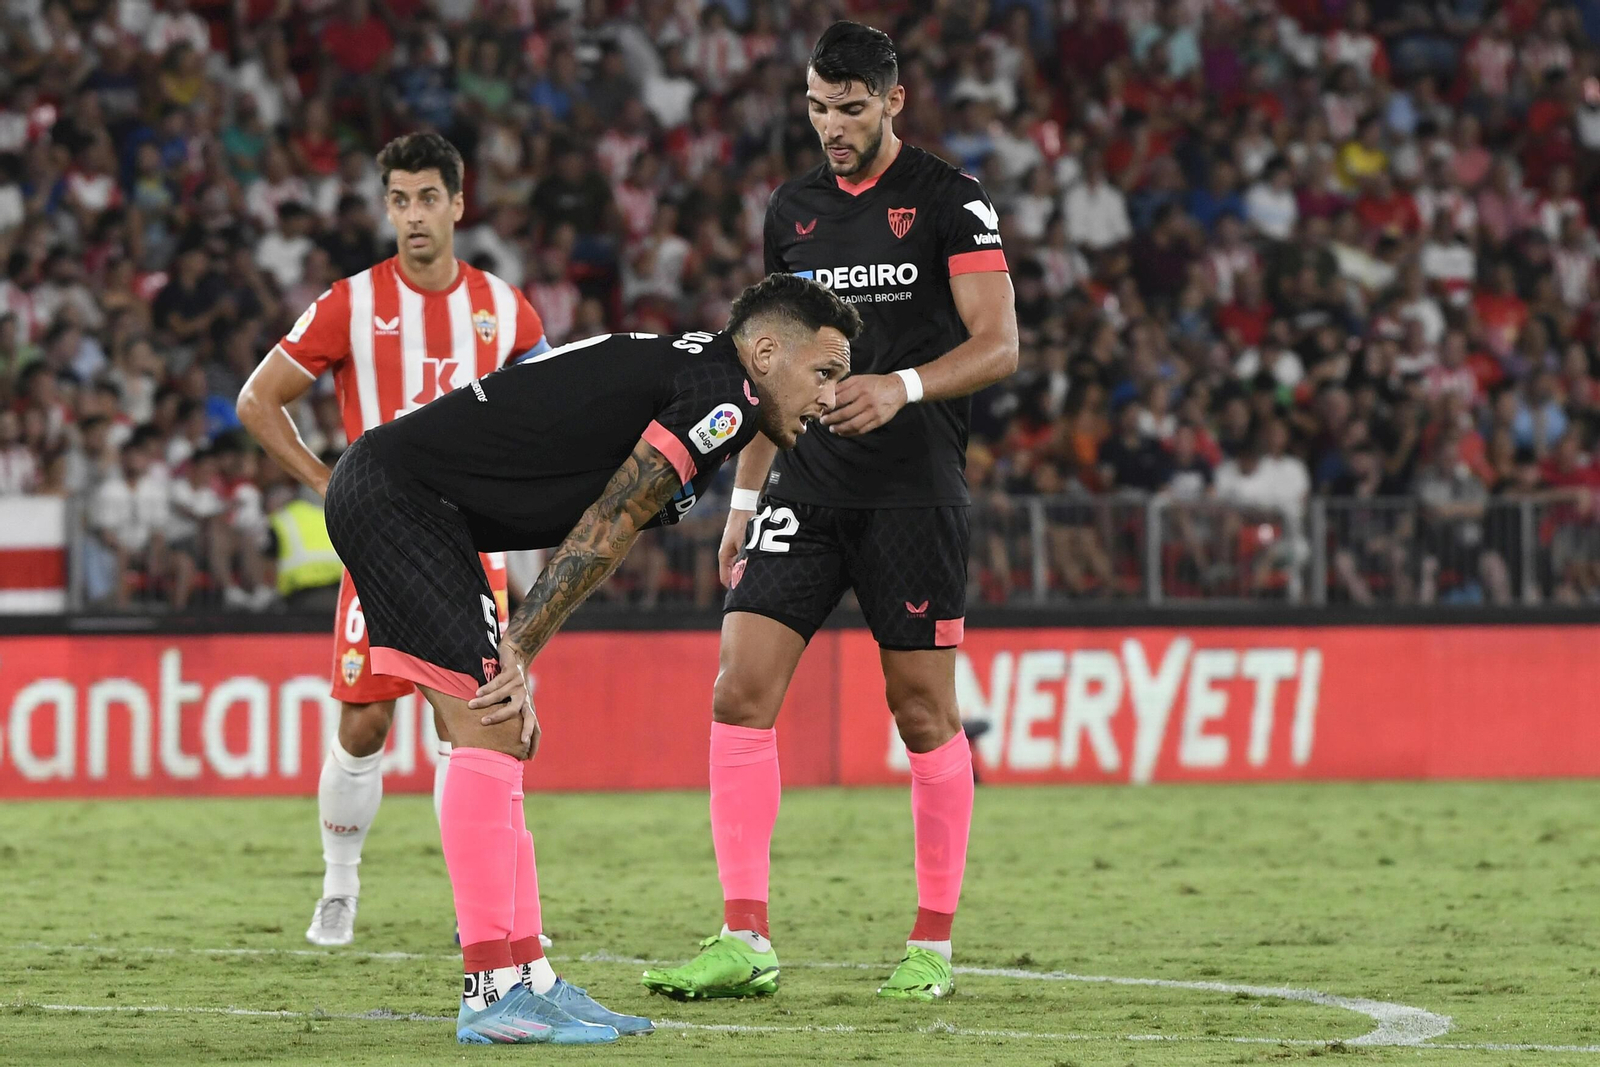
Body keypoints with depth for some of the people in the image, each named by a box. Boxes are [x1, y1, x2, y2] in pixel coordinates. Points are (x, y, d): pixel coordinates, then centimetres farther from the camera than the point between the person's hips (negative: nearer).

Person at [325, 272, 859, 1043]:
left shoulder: (676, 376, 19)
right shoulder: (725, 396, -12)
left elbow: (595, 540, 15)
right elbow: (605, 530, -13)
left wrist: (514, 655, 7)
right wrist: (519, 649, -9)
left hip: (388, 500, 11)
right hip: (397, 494, -11)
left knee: (502, 739, 11)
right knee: (492, 734, -12)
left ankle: (527, 979, 12)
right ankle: (490, 993, -12)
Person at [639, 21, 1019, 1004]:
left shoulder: (951, 200, -3)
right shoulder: (792, 210, 13)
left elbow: (998, 343, -9)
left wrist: (905, 387, -25)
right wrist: (746, 494, 16)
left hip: (914, 494, -5)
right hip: (806, 487, 5)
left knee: (925, 711, -1)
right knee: (742, 690, -8)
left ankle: (934, 945, 11)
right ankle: (745, 941, -8)